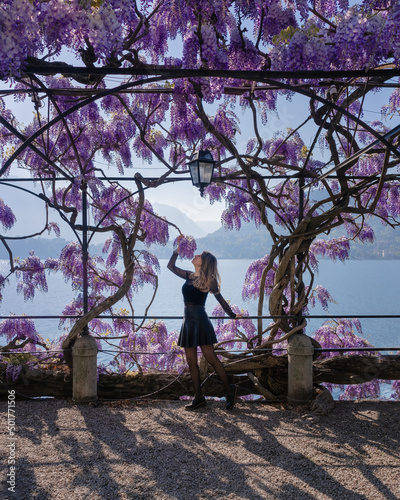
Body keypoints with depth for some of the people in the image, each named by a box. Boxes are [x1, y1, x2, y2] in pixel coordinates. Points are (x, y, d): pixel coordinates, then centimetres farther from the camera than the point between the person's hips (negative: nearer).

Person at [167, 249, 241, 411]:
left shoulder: (208, 280, -4)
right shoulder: (189, 276, 12)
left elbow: (220, 299, 3)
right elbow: (171, 266, 21)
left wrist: (232, 315, 10)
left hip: (200, 321, -7)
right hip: (188, 322, 7)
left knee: (211, 358, -5)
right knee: (191, 362, 8)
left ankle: (229, 390, 9)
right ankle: (199, 398, 15)